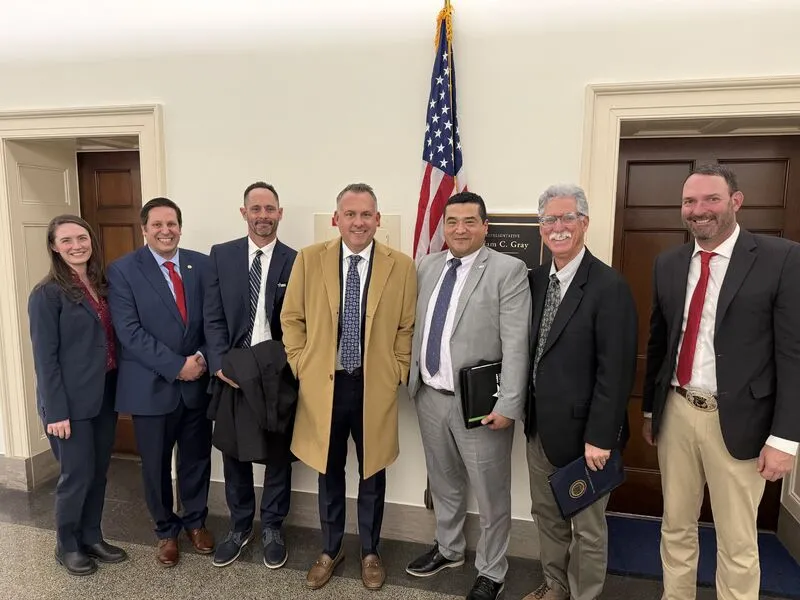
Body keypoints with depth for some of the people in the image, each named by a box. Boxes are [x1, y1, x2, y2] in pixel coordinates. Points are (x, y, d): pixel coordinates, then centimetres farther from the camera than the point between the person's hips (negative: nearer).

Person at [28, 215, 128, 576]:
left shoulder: (101, 286, 8)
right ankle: (66, 546, 28)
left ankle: (91, 537, 33)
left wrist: (118, 390, 5)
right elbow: (45, 358, -13)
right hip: (72, 402, -6)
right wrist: (56, 411, -15)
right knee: (76, 475, 6)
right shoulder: (47, 294, -11)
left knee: (99, 472, 15)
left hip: (104, 396, 6)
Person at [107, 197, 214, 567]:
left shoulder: (201, 264, 3)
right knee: (156, 465, 14)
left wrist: (202, 356, -13)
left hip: (198, 382, 3)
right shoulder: (123, 270, -6)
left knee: (197, 459, 15)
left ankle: (196, 521, 38)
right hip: (151, 385, -2)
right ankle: (166, 530, 36)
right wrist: (176, 367, -17)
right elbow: (129, 331, -13)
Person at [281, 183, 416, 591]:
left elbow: (407, 327, 3)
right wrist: (301, 365, -2)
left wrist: (398, 371, -4)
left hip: (375, 385, 0)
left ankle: (370, 552, 37)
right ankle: (330, 550, 38)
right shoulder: (309, 259, -1)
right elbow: (292, 319, 4)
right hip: (323, 384, 1)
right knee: (329, 472, 17)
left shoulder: (401, 266, -3)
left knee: (372, 474, 15)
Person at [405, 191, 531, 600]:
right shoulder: (427, 267, 7)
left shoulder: (509, 270, -10)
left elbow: (516, 344, -14)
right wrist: (413, 379, 11)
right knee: (443, 482, 23)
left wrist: (508, 405, -18)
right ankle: (448, 548, 46)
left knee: (490, 493, 11)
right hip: (430, 396, 5)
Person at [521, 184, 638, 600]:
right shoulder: (535, 279, 4)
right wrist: (528, 413, 5)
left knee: (587, 527, 14)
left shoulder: (609, 286, -16)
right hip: (539, 426, 6)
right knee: (547, 516, 22)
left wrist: (599, 437, -17)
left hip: (581, 429, -6)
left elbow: (616, 372, -18)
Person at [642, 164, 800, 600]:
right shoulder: (668, 264, 5)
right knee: (676, 527, 18)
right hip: (675, 412, 4)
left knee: (737, 543, 12)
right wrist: (649, 408, 14)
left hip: (737, 420, -4)